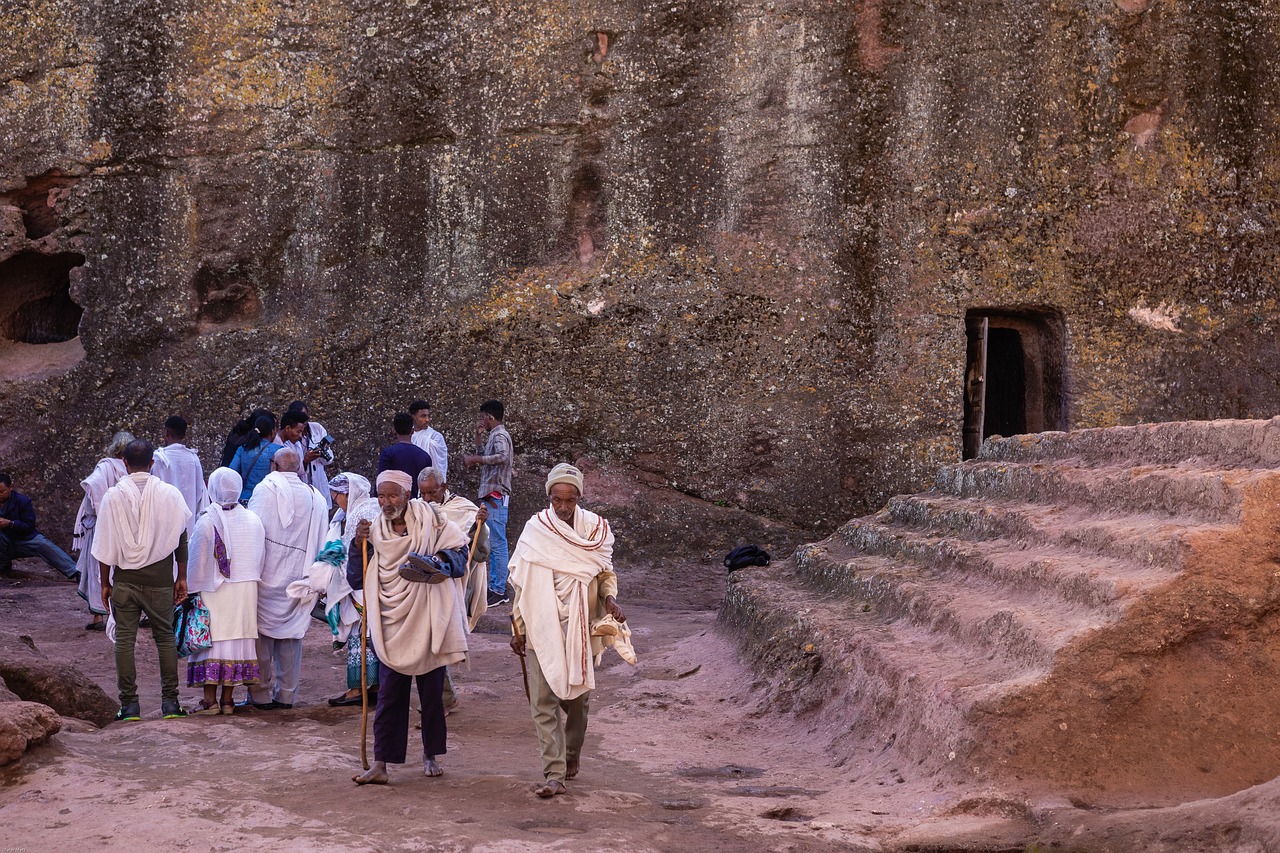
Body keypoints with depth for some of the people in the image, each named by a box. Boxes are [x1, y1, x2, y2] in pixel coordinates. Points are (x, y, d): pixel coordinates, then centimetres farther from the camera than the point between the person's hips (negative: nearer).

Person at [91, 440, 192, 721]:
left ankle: (129, 704, 6)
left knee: (124, 640, 6)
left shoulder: (113, 496, -3)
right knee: (165, 637, 10)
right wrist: (182, 577, 11)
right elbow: (181, 539, 2)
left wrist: (105, 582, 7)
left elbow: (105, 544, -1)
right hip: (159, 579, 1)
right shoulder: (170, 494, -2)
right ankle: (170, 702, 9)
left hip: (124, 579, 0)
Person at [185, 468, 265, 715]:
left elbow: (197, 562, -5)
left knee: (211, 640, 2)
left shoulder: (206, 522, -12)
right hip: (246, 592, 4)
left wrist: (192, 591, 5)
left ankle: (210, 700, 0)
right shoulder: (253, 521, 0)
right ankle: (227, 700, 11)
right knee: (238, 639, 8)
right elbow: (261, 558, 6)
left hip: (213, 592, -4)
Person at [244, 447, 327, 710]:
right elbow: (320, 543, 10)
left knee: (262, 634, 3)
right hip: (298, 578, 5)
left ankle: (261, 695, 5)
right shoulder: (315, 497, 7)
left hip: (267, 575, -4)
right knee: (291, 636, 11)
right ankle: (287, 695, 16)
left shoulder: (265, 489, -8)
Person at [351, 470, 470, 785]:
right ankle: (380, 764, 0)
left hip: (428, 622, -1)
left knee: (431, 693, 9)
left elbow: (460, 553, 1)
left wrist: (439, 561, -19)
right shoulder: (374, 532, 4)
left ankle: (431, 755, 26)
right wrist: (359, 545, -9)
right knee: (389, 696, -1)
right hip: (393, 626, 1)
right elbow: (355, 580, 5)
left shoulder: (429, 519, -3)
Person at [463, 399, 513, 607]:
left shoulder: (500, 436, -10)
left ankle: (499, 591, -10)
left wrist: (474, 459, -24)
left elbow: (502, 456, -29)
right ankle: (495, 586, 18)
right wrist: (479, 438, 19)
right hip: (491, 496, 11)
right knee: (494, 544, 13)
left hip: (496, 496, -11)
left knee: (497, 543, -10)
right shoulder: (495, 435, 20)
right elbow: (484, 459, 27)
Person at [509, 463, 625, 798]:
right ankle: (553, 774, -9)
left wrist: (610, 598, -10)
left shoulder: (596, 528, 0)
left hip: (581, 628, 1)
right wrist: (518, 628, 5)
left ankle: (572, 753, 37)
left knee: (577, 695, 10)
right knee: (544, 699, -8)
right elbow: (522, 582, 5)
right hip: (543, 628, -1)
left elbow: (606, 572, 11)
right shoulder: (536, 529, -2)